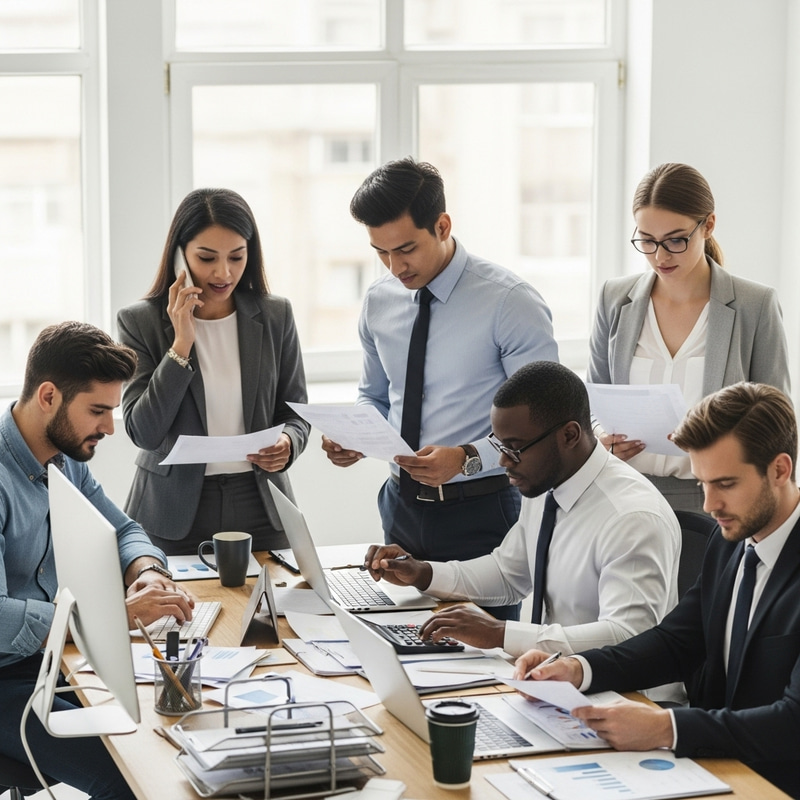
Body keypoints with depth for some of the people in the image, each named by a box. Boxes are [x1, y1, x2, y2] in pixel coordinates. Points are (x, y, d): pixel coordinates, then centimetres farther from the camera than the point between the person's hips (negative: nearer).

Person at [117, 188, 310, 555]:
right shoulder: (140, 321, -4)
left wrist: (287, 443, -15)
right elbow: (144, 432, -11)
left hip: (259, 510, 2)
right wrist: (182, 344, -16)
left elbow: (295, 412, 8)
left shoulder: (276, 315, 2)